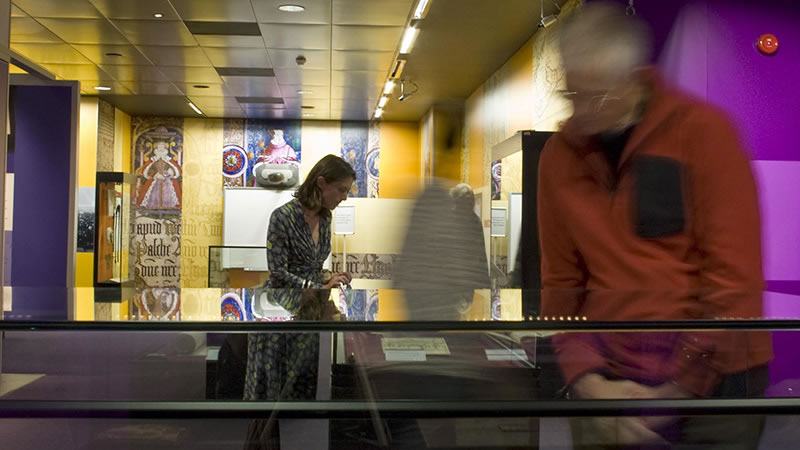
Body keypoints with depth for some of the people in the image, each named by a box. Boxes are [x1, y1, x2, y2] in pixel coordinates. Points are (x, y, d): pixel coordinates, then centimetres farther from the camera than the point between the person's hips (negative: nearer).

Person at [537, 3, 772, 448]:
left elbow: (734, 275, -11)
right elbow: (560, 282, 3)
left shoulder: (703, 131, -8)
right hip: (608, 379, 3)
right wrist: (587, 380, -8)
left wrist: (680, 389, -11)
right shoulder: (559, 154, 2)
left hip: (712, 376, -2)